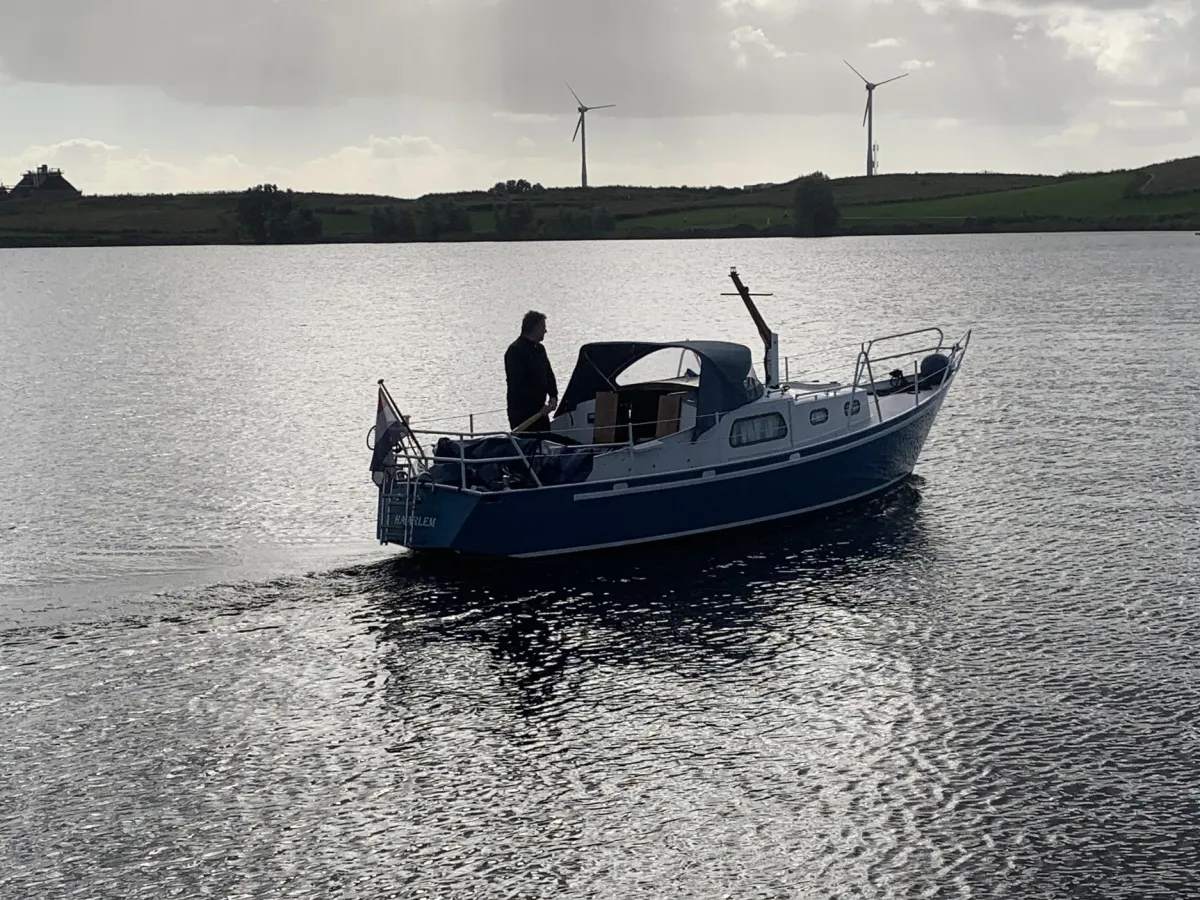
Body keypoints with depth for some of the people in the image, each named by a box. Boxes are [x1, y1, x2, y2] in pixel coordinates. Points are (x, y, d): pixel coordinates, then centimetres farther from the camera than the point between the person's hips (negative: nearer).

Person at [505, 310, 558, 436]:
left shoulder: (539, 349, 15)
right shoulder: (516, 351, -14)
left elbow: (549, 374, 20)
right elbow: (518, 385, -20)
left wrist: (553, 396, 1)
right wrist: (540, 405, -18)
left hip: (539, 411, 9)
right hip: (522, 413, -9)